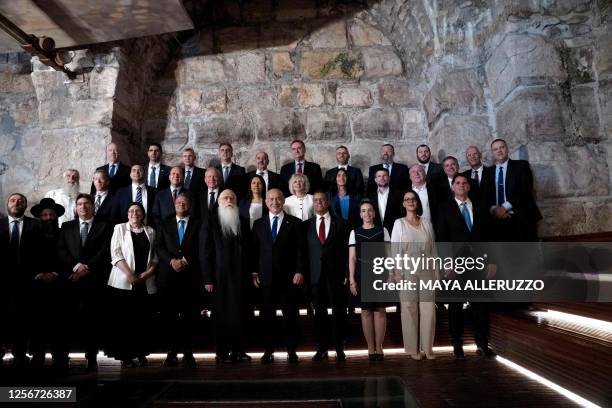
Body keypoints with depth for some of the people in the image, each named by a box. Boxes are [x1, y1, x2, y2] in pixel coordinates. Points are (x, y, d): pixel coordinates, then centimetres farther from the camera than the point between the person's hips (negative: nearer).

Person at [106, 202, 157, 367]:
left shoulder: (150, 231, 13)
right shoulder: (120, 228, 7)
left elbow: (155, 256, 10)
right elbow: (116, 254, -3)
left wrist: (148, 273, -8)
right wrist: (131, 275, -12)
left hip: (145, 283, 2)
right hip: (124, 282, -2)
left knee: (144, 319, 2)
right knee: (123, 319, -2)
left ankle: (141, 353, 14)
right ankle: (125, 356, 7)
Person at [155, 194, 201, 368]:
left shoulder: (198, 224, 12)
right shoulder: (164, 224, 16)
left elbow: (201, 248, 1)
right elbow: (159, 247, 5)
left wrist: (185, 260, -11)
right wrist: (172, 260, -10)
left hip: (191, 276, -1)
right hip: (168, 277, 2)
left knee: (190, 316, 0)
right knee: (168, 316, 1)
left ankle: (188, 352, 8)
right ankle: (172, 351, 11)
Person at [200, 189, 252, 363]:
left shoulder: (243, 223, 12)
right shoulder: (211, 223, 0)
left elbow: (248, 249, 13)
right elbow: (205, 252, -3)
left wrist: (250, 273, 7)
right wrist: (208, 279, -7)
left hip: (241, 276, 4)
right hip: (221, 277, -3)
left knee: (241, 314, 4)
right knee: (222, 315, 2)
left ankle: (238, 350, 16)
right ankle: (222, 352, 14)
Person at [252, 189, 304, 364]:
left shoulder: (294, 223, 4)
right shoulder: (258, 224, 11)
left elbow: (300, 249, 0)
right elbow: (255, 250, 9)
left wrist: (299, 271, -7)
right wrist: (254, 273, 3)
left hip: (289, 277, -1)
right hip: (266, 278, 2)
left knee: (290, 315, 5)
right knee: (267, 316, 5)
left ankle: (292, 350, 18)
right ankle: (268, 350, 17)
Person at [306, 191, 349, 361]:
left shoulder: (340, 223, 5)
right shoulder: (307, 225, 9)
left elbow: (346, 250, 2)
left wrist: (346, 274, -5)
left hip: (336, 274, -1)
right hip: (315, 275, 1)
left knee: (338, 311, 4)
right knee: (319, 312, 7)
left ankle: (339, 348, 16)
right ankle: (322, 348, 17)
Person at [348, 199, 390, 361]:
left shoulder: (382, 230, 7)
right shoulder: (355, 232, 7)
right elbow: (352, 258, 5)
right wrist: (352, 279, -3)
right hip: (362, 274, 0)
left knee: (380, 310, 0)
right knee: (366, 311, 2)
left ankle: (379, 347, 10)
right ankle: (370, 348, 12)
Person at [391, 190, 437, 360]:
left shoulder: (427, 222, 9)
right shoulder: (399, 223, 2)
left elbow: (433, 248, 10)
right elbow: (395, 249, -2)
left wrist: (436, 270, 6)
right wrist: (397, 273, -9)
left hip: (426, 270, 2)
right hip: (408, 271, -2)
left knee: (429, 309, 1)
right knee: (410, 309, 2)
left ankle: (427, 347, 13)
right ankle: (412, 347, 13)